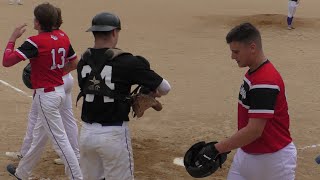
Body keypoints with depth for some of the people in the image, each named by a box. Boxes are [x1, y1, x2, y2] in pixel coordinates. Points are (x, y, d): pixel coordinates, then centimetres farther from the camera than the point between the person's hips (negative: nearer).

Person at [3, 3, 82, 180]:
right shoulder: (63, 39, 2)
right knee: (39, 135, 22)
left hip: (46, 95, -9)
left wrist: (13, 37, -8)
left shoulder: (35, 42, -19)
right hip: (59, 91, 9)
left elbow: (6, 61, -21)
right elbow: (73, 64, 13)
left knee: (60, 140, -3)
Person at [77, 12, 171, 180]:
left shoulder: (83, 61, 2)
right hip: (113, 134, -5)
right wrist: (153, 93, 16)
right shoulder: (126, 61, -13)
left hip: (87, 132, 5)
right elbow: (164, 88, -8)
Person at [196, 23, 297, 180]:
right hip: (246, 152, 9)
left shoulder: (265, 81, -25)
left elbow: (254, 131, -28)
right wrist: (227, 147, 15)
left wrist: (216, 149, -24)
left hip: (273, 158, -9)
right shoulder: (252, 73, 6)